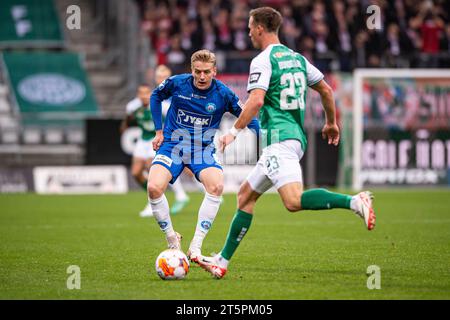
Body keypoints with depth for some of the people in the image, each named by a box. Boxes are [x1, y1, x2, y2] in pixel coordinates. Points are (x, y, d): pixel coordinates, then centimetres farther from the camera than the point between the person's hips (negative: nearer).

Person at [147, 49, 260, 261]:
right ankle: (172, 240, -2)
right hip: (172, 146, 0)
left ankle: (195, 248, -21)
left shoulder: (223, 94, -9)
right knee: (154, 187, -25)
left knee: (216, 186, -29)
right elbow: (156, 97, 13)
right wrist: (159, 131, 9)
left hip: (203, 150, 0)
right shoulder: (176, 83, -8)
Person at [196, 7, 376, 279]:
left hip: (279, 139, -10)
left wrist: (234, 131, -11)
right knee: (246, 196, 15)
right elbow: (326, 89, 23)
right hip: (297, 137, 10)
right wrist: (332, 123, 35)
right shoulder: (297, 58, 18)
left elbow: (256, 100, -19)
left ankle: (354, 202, -35)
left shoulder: (262, 61, -7)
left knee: (294, 201, -25)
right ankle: (223, 262, 17)